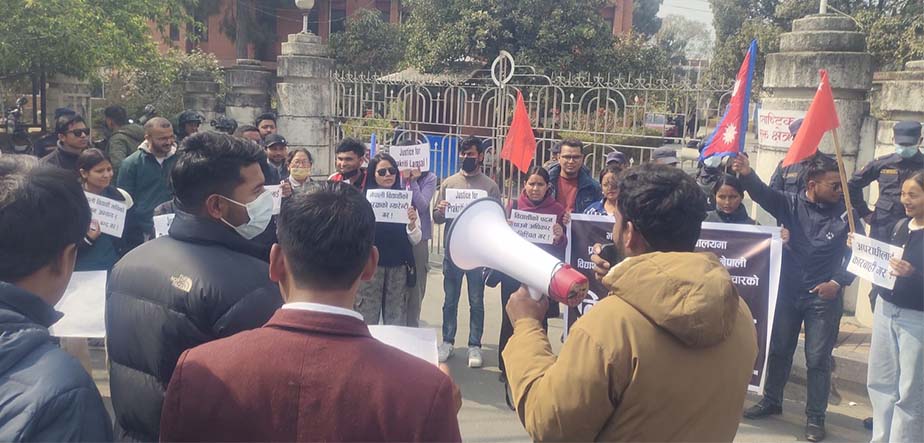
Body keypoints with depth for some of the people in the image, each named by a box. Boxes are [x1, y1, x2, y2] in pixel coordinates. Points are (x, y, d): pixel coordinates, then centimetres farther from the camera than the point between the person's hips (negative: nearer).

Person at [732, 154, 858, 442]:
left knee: (818, 358, 5)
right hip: (788, 291, 2)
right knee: (778, 349, 14)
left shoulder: (845, 212, -4)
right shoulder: (792, 205, -3)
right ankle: (771, 401, 32)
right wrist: (747, 175, -39)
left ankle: (815, 417, 18)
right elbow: (764, 194, -19)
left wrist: (838, 282, -11)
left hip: (824, 296, -2)